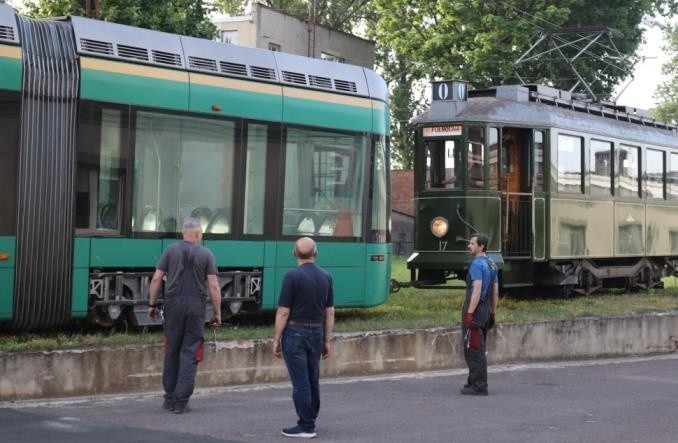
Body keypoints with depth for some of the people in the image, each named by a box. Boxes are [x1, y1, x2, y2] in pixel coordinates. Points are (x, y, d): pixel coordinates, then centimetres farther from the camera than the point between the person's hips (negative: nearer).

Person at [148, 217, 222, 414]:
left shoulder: (171, 250, 5)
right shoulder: (206, 254, 1)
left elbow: (156, 279, 1)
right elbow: (213, 286, -4)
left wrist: (152, 304, 8)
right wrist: (217, 312, 2)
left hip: (174, 304, 2)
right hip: (196, 306, -2)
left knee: (171, 352, 10)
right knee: (190, 353, 2)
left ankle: (170, 399, 14)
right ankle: (181, 401, -1)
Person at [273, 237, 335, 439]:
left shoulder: (293, 276, -13)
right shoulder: (326, 277, 4)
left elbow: (283, 312, -14)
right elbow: (330, 312, 7)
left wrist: (276, 339, -6)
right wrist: (327, 340, 13)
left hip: (295, 333, -6)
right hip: (316, 333, 6)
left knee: (300, 381, -3)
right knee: (313, 380, 15)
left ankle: (306, 426, -1)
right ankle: (310, 420, 24)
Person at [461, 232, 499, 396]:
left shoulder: (477, 264, -14)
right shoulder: (492, 264, 14)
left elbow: (477, 290, -22)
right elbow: (495, 292, 17)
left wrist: (469, 314, -24)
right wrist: (493, 313, 22)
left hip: (474, 309, -10)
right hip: (486, 310, 10)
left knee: (473, 350, -5)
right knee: (479, 349, 17)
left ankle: (478, 386, -4)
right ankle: (474, 382, 25)